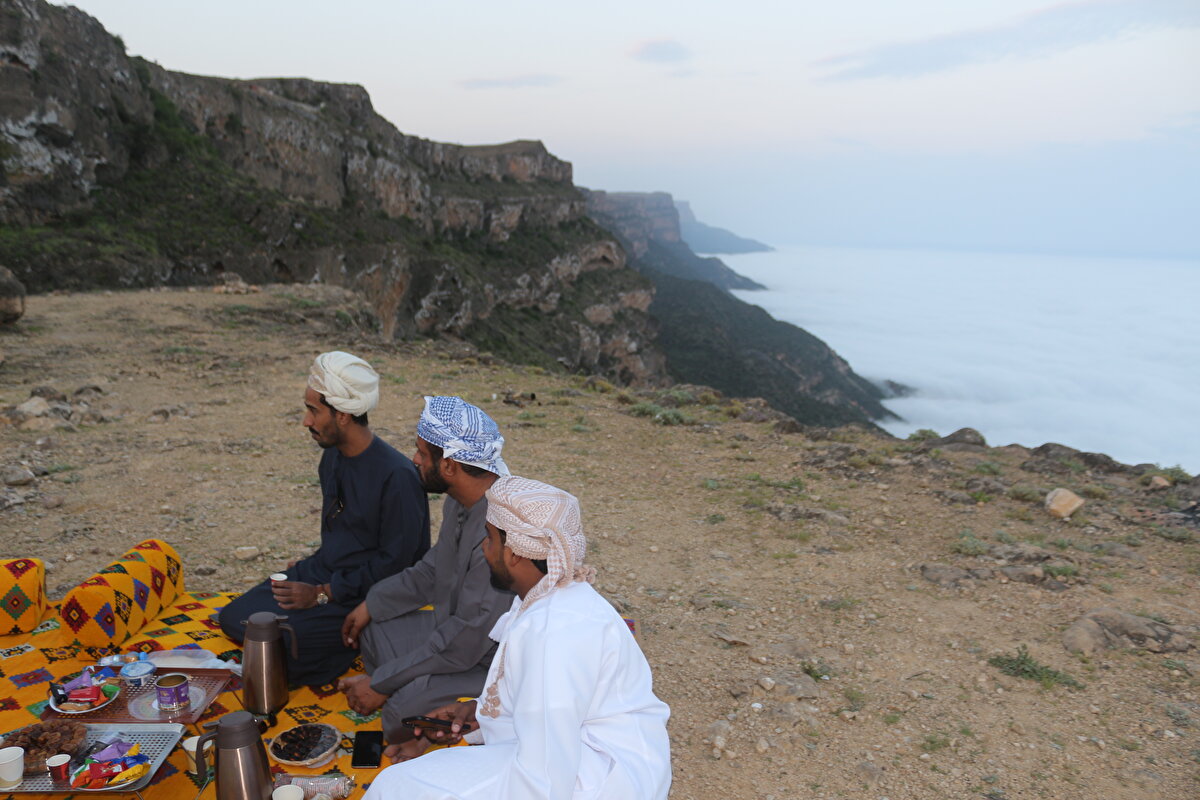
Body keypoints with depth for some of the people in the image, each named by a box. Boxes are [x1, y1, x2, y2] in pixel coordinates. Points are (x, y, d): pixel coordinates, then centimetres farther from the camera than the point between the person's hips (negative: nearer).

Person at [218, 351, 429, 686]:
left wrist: (322, 594, -18)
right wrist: (311, 567, 7)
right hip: (322, 572, 9)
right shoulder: (332, 456, 5)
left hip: (364, 596, -9)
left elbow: (395, 561, -20)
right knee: (233, 618, 2)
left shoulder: (397, 476, -23)